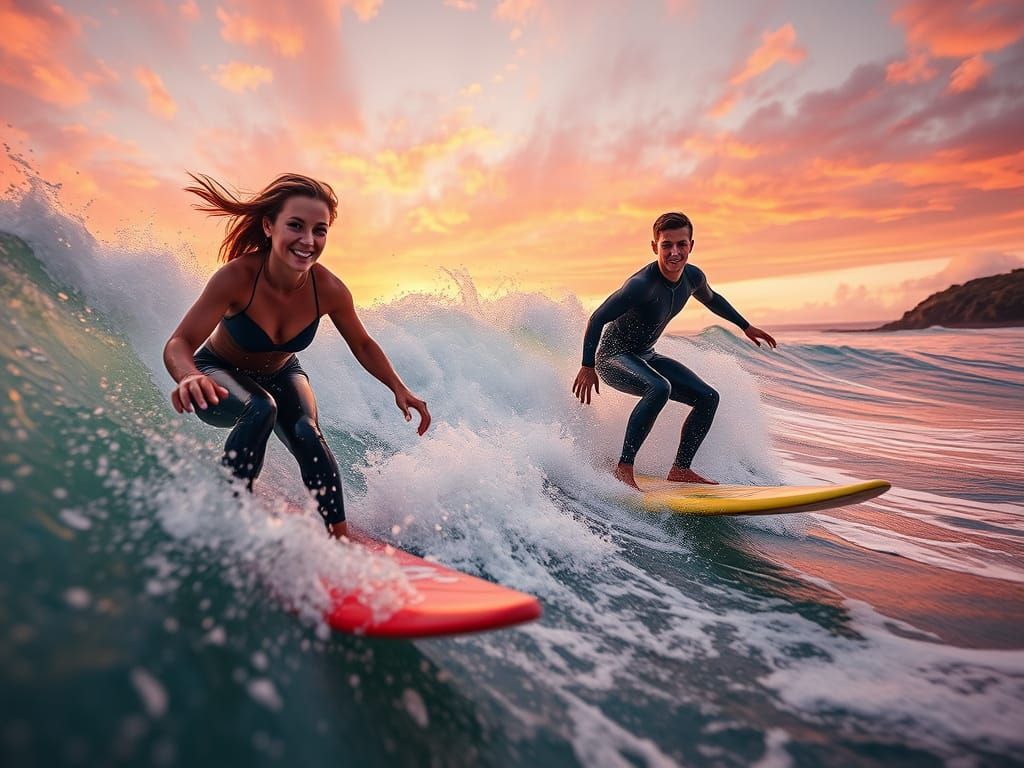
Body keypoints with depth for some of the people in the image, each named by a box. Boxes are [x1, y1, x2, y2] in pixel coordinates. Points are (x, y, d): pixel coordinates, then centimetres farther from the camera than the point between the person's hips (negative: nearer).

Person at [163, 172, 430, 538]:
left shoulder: (329, 290, -24)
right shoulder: (237, 276, -33)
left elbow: (362, 346, -7)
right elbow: (179, 344, -34)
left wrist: (399, 388, -19)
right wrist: (189, 377, -57)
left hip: (280, 375, 3)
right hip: (221, 374, -2)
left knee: (307, 433, -24)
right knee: (260, 408, -34)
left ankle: (340, 538, -15)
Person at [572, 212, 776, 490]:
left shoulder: (694, 277, -5)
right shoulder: (642, 284, -29)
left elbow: (712, 300, 18)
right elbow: (597, 319, -27)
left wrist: (746, 326, 28)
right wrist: (588, 366, -32)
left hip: (645, 356, 8)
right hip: (612, 355, -8)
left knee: (708, 398, 3)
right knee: (659, 388, -37)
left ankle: (680, 469, 10)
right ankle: (624, 468, -31)